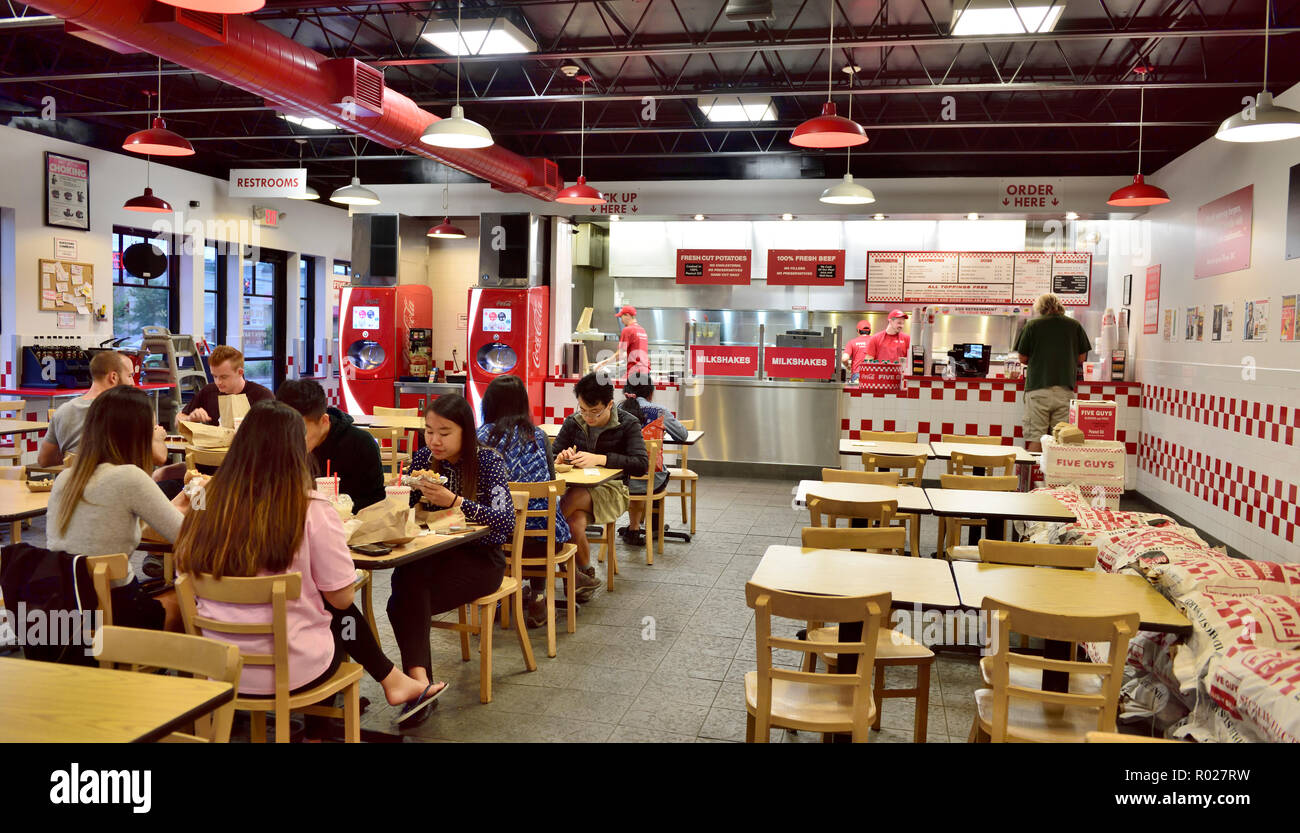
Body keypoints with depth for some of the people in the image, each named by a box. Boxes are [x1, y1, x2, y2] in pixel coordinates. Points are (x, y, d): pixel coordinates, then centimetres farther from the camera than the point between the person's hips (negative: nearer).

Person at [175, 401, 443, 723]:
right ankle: (393, 682, 40)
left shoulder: (208, 504, -8)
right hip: (292, 672, -4)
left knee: (339, 608, 25)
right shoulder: (312, 511, -19)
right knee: (345, 613, 26)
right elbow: (341, 598, -10)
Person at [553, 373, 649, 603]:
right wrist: (562, 458, -15)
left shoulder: (627, 424, -2)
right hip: (578, 490, 3)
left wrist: (599, 459, -23)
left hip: (611, 490, -3)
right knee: (575, 522, -33)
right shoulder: (573, 423, 9)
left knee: (574, 498, -34)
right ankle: (587, 576, -9)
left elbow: (642, 464, -15)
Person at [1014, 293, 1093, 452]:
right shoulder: (1075, 325, 5)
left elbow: (1023, 358, 4)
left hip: (1037, 387, -2)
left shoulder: (1032, 325, -1)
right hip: (1065, 389, 2)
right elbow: (1081, 358, 11)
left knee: (1035, 438, 1)